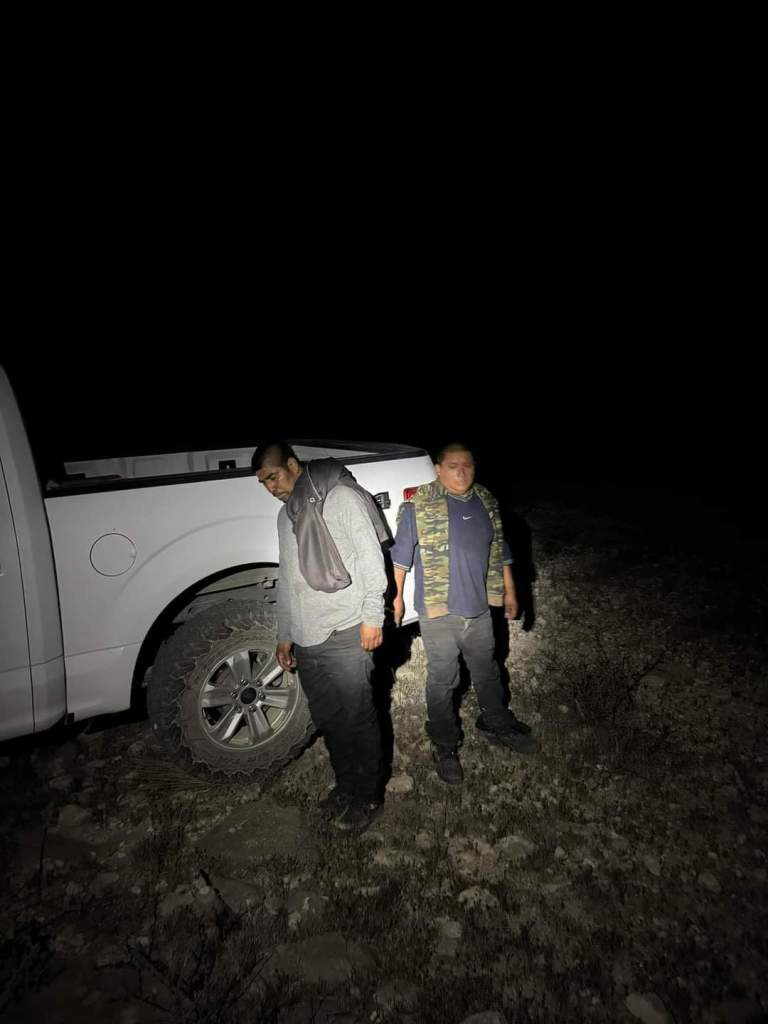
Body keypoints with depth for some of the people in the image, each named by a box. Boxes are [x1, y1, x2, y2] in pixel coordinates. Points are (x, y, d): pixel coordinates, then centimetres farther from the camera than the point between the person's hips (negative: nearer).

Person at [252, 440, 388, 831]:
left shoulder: (341, 496, -6)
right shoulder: (285, 516, 18)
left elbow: (370, 556, -10)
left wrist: (372, 615, -14)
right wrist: (284, 634, 21)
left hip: (345, 634, -7)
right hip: (306, 641, 7)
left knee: (358, 718, 5)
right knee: (327, 719, 17)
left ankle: (367, 795, 24)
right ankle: (346, 784, 37)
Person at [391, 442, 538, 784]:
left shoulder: (487, 502, 3)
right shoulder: (418, 506, -13)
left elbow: (500, 550, 12)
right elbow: (401, 555, -6)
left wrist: (509, 591, 14)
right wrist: (397, 596, -4)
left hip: (479, 610, 5)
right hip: (438, 614, -4)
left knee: (487, 672, 22)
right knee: (441, 681, 9)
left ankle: (497, 725, 45)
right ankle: (444, 745, 28)